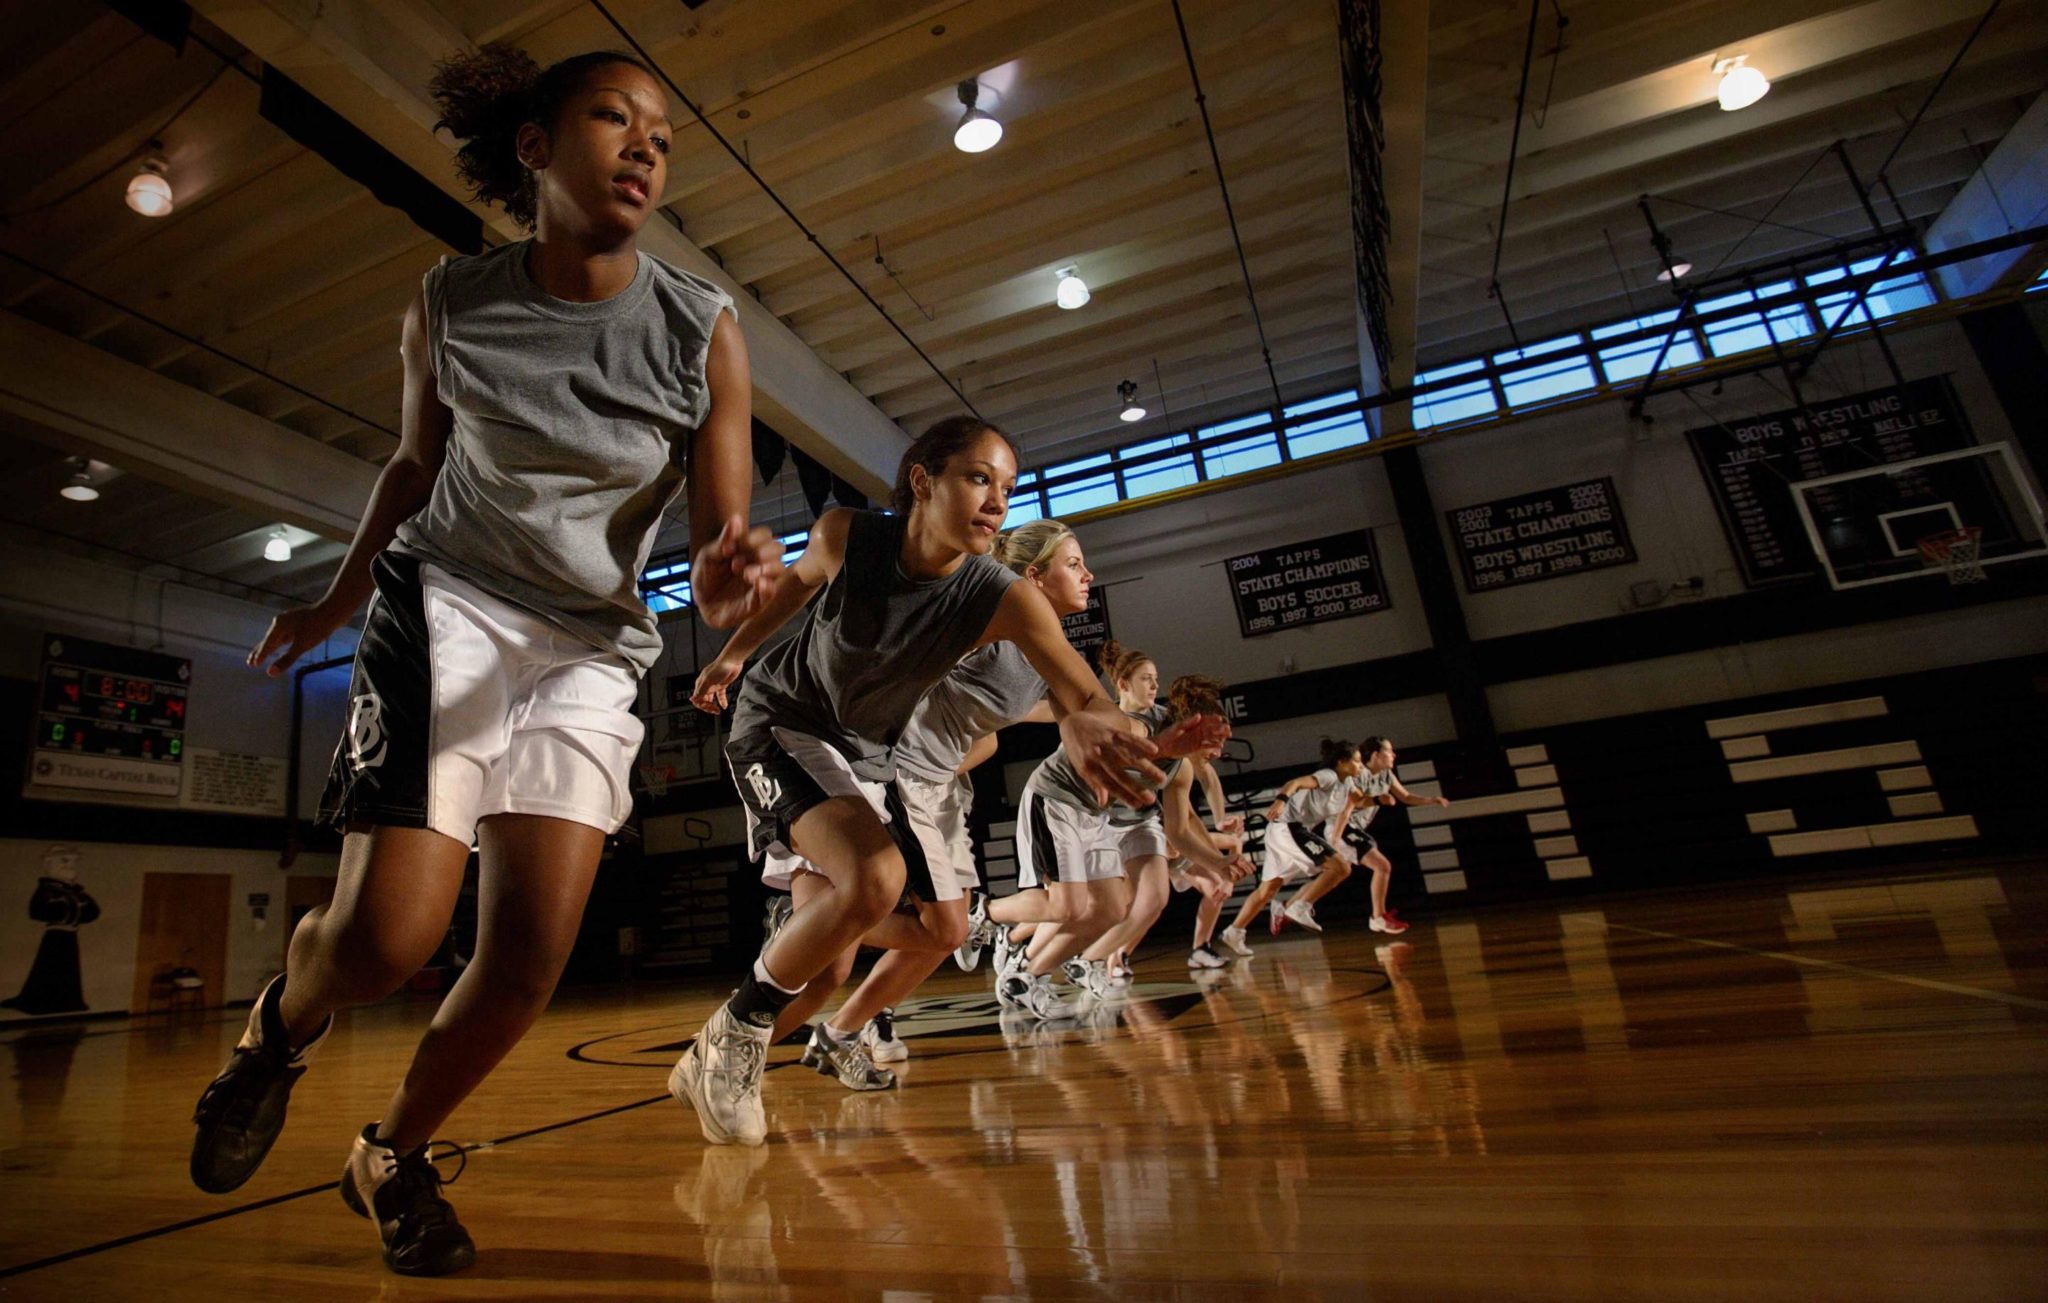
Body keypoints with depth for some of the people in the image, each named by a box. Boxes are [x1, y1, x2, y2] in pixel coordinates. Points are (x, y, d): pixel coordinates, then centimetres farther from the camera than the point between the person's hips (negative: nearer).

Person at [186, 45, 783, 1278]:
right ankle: (284, 1026, 26)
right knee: (388, 935, -14)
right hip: (447, 602, 0)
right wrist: (340, 598, 16)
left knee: (535, 948, -8)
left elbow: (721, 541, -10)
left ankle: (396, 1156, 23)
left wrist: (730, 579, -33)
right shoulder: (450, 304, -2)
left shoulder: (704, 329, -8)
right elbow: (419, 461, 15)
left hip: (595, 643, 0)